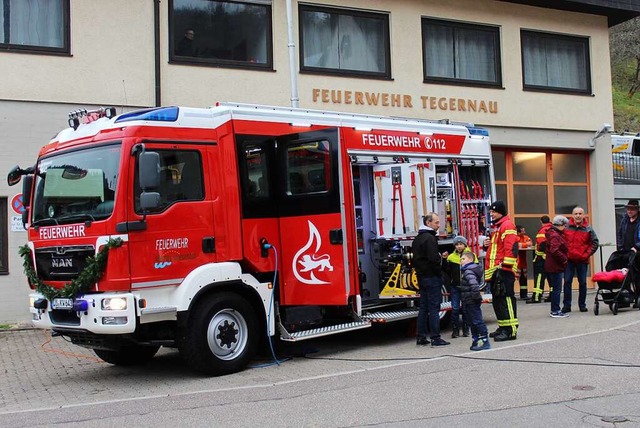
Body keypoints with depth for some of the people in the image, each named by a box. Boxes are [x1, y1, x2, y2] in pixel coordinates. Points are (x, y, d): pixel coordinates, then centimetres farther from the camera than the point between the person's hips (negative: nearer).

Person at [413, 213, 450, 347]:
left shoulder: (417, 239, 16)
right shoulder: (430, 238, -15)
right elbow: (433, 259, -22)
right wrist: (439, 270, -9)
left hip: (421, 276, 9)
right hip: (432, 277, -9)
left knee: (423, 307, 12)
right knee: (434, 307, -6)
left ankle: (421, 337, 14)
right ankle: (435, 338, -5)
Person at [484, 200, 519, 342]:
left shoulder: (507, 225, -9)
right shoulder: (496, 227, 22)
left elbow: (511, 247, -18)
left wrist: (505, 265, -22)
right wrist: (489, 244, 12)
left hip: (504, 269, -11)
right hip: (495, 270, 11)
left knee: (505, 298, -13)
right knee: (497, 299, 14)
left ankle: (510, 330, -14)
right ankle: (503, 327, 22)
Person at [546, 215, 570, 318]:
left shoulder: (557, 234, 17)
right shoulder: (555, 235, -16)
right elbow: (555, 251, -28)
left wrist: (564, 258, 9)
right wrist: (564, 259, -16)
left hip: (555, 266, 10)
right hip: (555, 267, -10)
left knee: (556, 288, 14)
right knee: (557, 289, -5)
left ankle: (555, 310, 20)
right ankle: (555, 311, 0)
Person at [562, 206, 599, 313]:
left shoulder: (588, 229, 0)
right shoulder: (566, 228, 1)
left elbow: (595, 243, 3)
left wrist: (586, 254, -5)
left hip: (582, 260, 0)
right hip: (569, 260, 0)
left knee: (582, 283, 6)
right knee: (567, 282, -2)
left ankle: (582, 305, 16)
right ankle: (566, 305, 3)